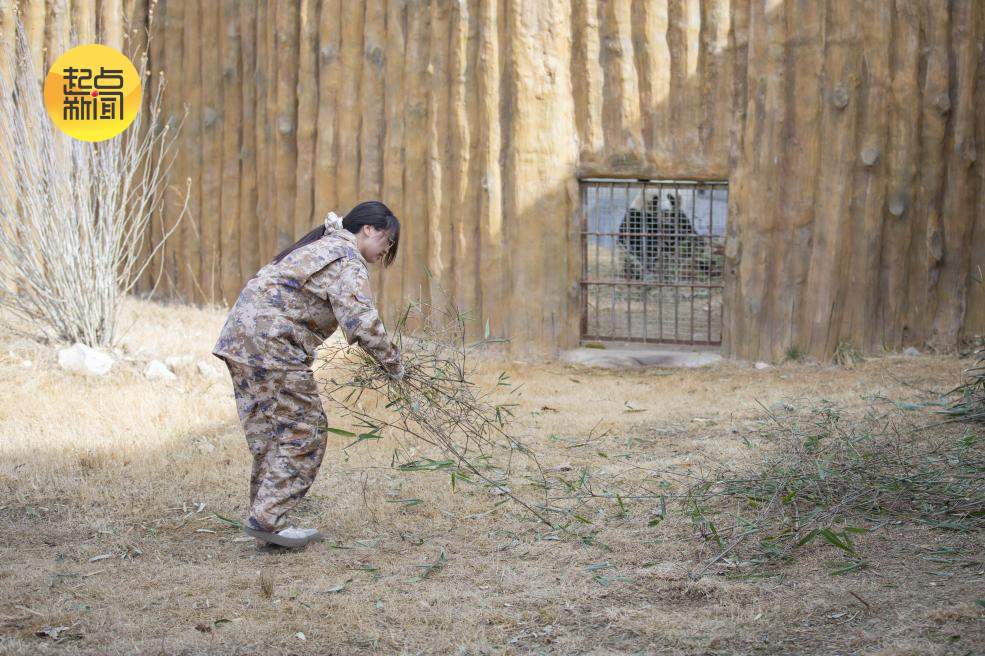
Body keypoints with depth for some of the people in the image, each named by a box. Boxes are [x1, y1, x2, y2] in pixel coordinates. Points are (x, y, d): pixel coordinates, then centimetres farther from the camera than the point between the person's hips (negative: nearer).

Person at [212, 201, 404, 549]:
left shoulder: (325, 246, 24)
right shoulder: (347, 260, -8)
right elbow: (361, 322, -18)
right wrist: (392, 363, -7)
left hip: (242, 340, 10)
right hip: (271, 343, -10)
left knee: (271, 433, 13)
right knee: (303, 431, -5)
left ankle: (265, 520, 14)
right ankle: (267, 518, -9)